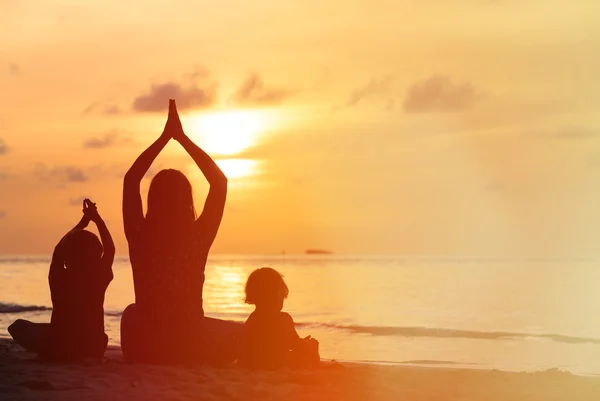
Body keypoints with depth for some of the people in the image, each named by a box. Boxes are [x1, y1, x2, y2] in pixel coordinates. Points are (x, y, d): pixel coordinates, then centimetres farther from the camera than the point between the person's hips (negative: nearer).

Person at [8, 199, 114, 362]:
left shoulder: (58, 279, -12)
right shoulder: (99, 279, -12)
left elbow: (58, 252, 8)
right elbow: (109, 249, 6)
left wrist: (82, 223, 15)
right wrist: (98, 220, 14)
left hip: (58, 349, -2)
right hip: (93, 350, 2)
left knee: (18, 326, 18)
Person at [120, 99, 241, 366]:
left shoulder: (139, 237, -12)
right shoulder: (198, 238, -16)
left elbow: (130, 179, 4)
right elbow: (220, 181, -4)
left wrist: (164, 138, 6)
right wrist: (182, 138, 0)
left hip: (141, 351, 2)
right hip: (191, 350, -1)